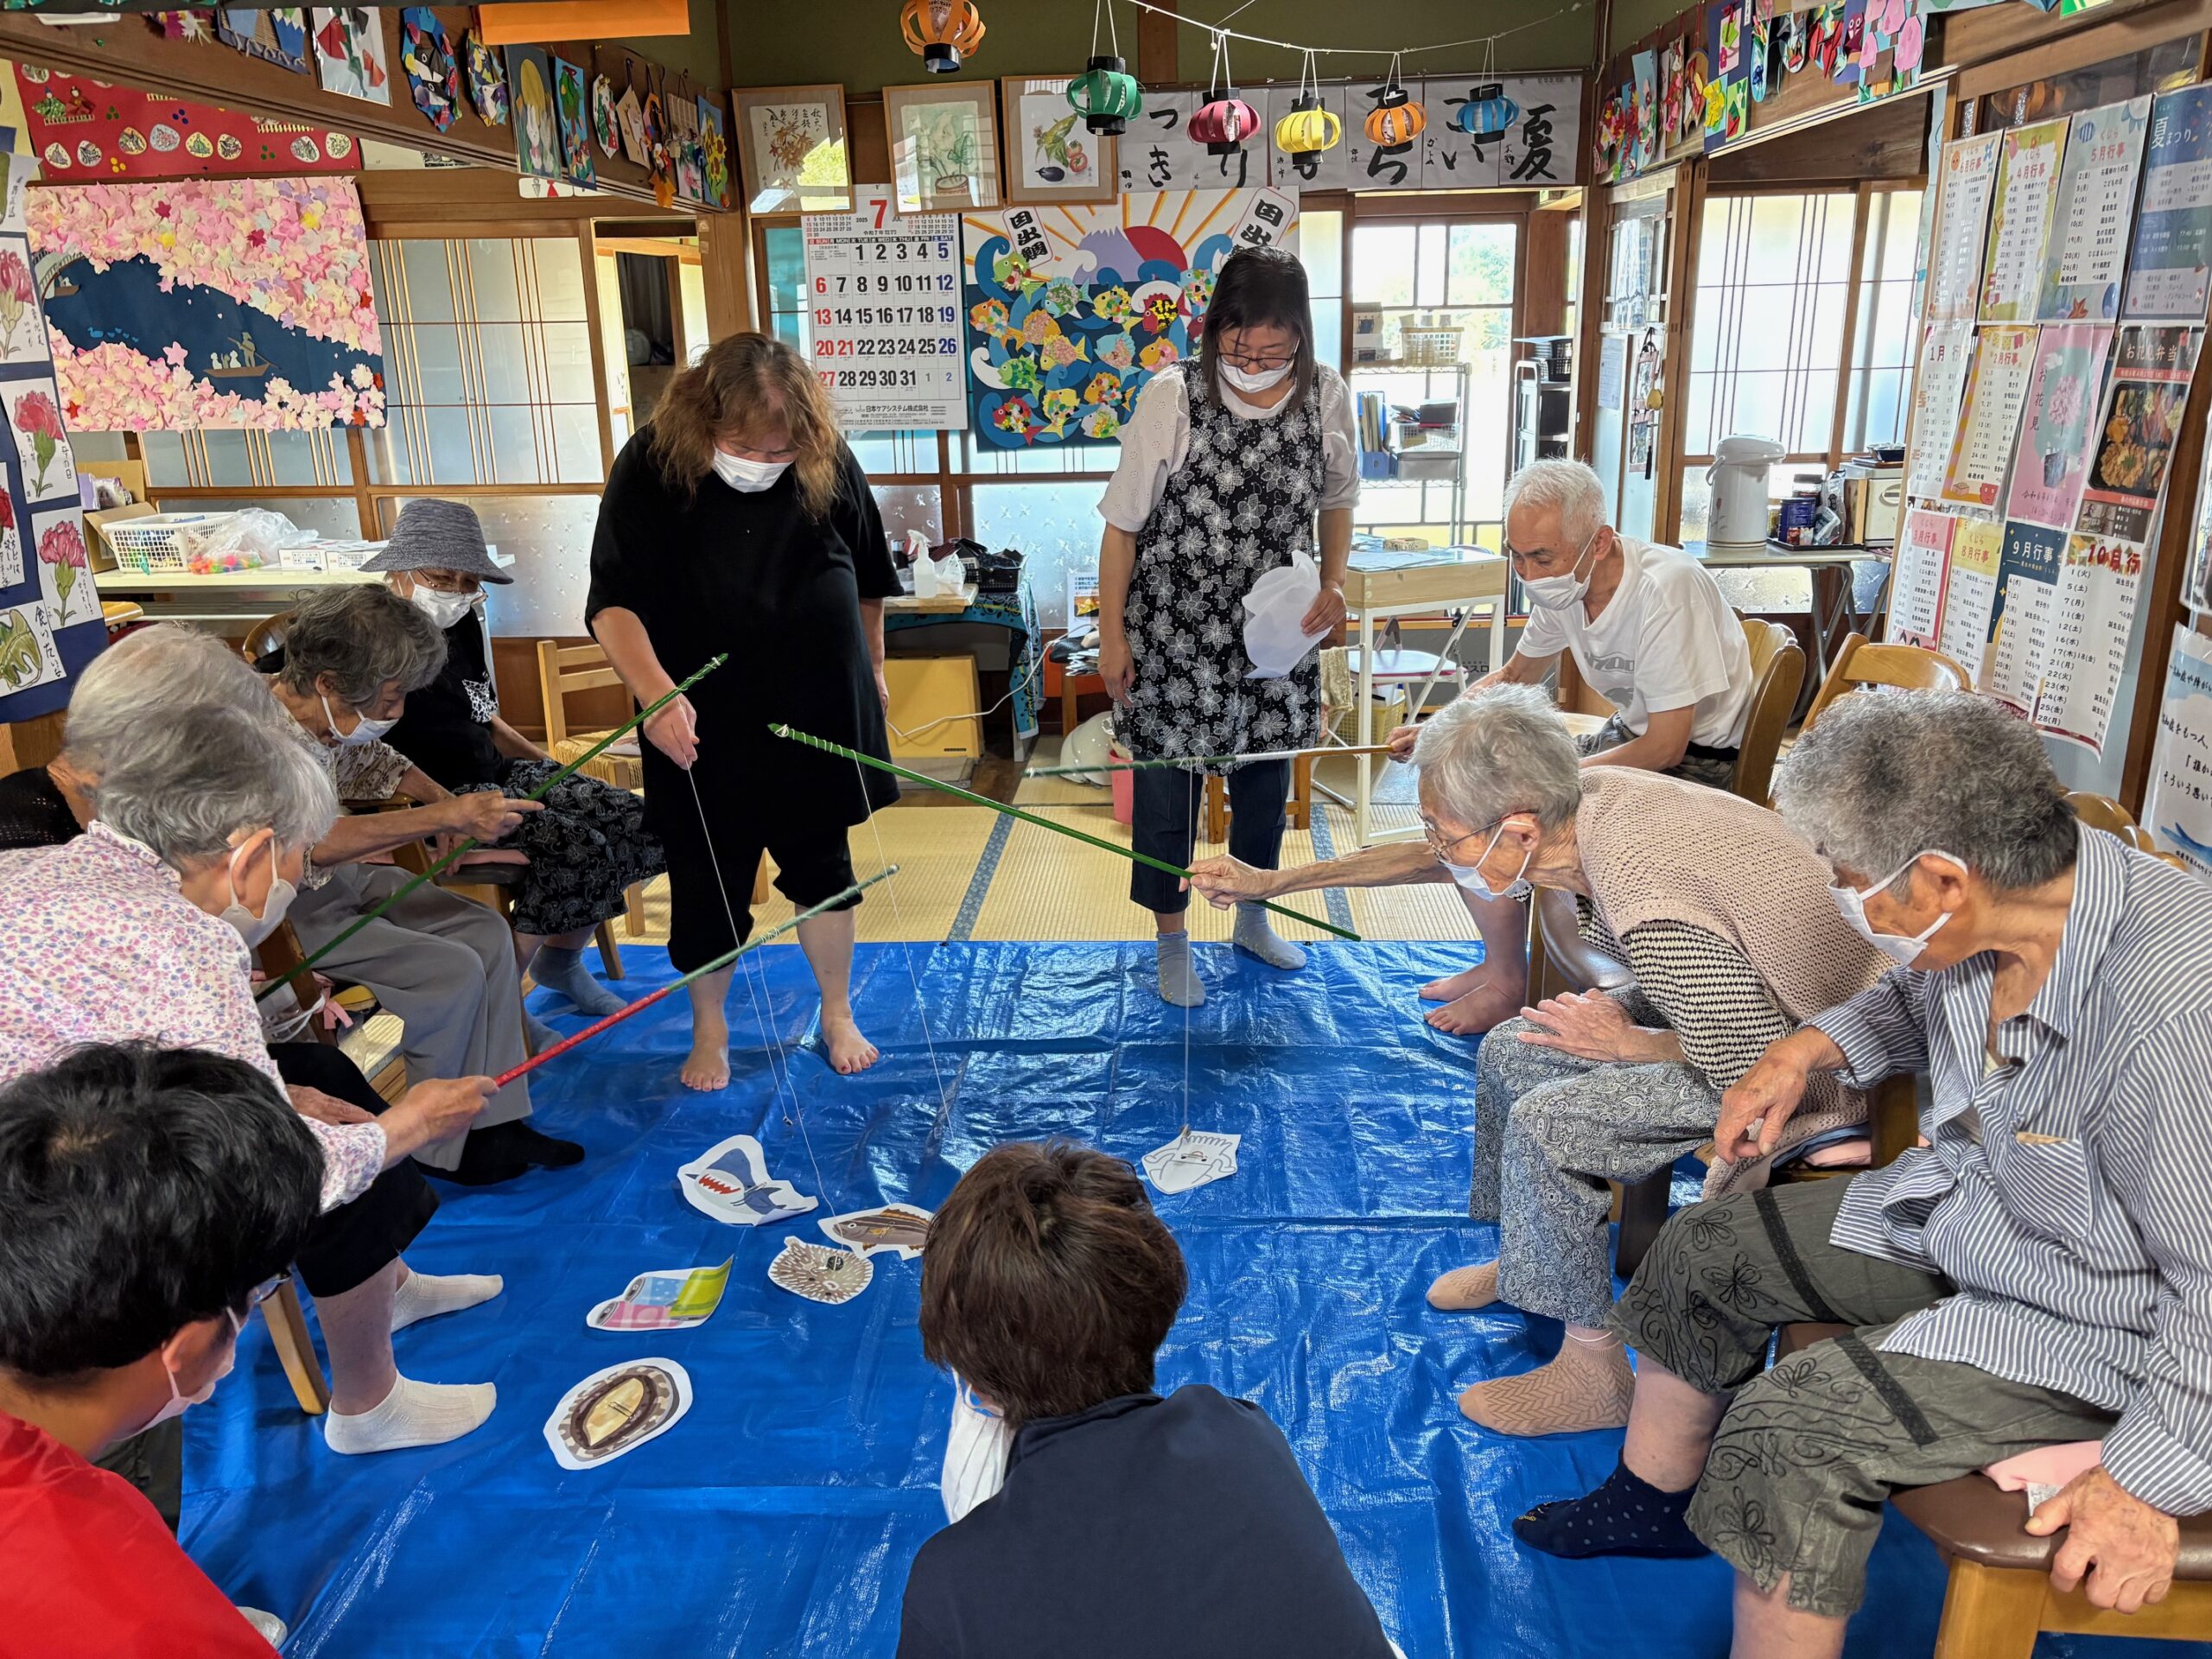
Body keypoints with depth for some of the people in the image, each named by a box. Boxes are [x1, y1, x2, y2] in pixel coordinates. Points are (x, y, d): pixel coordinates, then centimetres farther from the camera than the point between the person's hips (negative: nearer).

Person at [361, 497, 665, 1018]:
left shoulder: (461, 626, 14)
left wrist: (549, 765, 14)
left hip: (501, 774, 9)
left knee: (633, 820, -5)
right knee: (577, 847, -28)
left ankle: (559, 961, 12)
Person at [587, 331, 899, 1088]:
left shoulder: (828, 460, -7)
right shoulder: (651, 467, -15)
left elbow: (868, 576, 9)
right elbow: (612, 603, -19)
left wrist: (870, 666, 18)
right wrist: (654, 691, -35)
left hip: (819, 711, 2)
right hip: (703, 726, -1)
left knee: (823, 864, 13)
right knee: (707, 881, 8)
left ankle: (837, 1015, 32)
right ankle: (709, 1029, 31)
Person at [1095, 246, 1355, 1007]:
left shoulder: (1325, 397, -6)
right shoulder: (1172, 397, -16)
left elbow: (1336, 497, 12)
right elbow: (1123, 522, -9)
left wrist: (1334, 582, -3)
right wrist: (1112, 633, -7)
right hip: (1174, 634, -3)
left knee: (1265, 779, 17)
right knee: (1166, 787, 7)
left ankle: (1251, 916, 42)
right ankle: (1171, 940, 29)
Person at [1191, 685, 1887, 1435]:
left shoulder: (1656, 917, -38)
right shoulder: (1586, 797, -14)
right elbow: (1432, 858, 2)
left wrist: (1627, 1043, -14)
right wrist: (1270, 882, 7)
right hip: (1746, 995, 9)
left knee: (1546, 1122, -18)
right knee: (1510, 1053, 9)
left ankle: (1595, 1372, -1)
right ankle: (1526, 1262, 29)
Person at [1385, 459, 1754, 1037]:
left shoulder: (1665, 588, -28)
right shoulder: (1562, 584, -5)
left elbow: (1666, 748, -27)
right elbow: (1514, 676, 14)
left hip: (1696, 762, -8)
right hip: (1629, 735, 8)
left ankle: (1509, 984, -1)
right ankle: (1500, 961, 10)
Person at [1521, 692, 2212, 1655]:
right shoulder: (1979, 915, -12)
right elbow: (1912, 1000, 15)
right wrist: (1815, 1047, -1)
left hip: (2085, 1320, -8)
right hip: (1953, 1205, 8)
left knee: (1783, 1435, -22)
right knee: (1702, 1251, 11)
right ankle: (1652, 1503, 33)